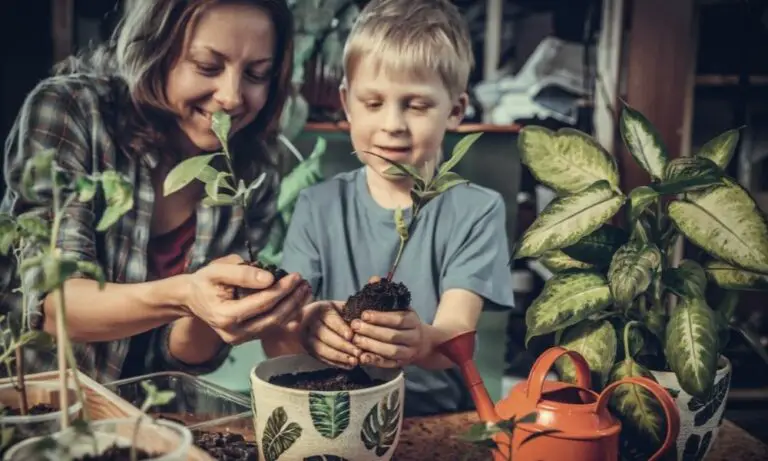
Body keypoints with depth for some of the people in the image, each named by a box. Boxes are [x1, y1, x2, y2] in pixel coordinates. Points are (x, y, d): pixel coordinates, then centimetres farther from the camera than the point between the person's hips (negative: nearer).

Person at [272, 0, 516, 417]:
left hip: (440, 422, -2)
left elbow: (458, 341, -13)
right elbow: (274, 341, -6)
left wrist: (421, 342, -35)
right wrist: (304, 327, -28)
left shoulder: (476, 211, -2)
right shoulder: (319, 206, 3)